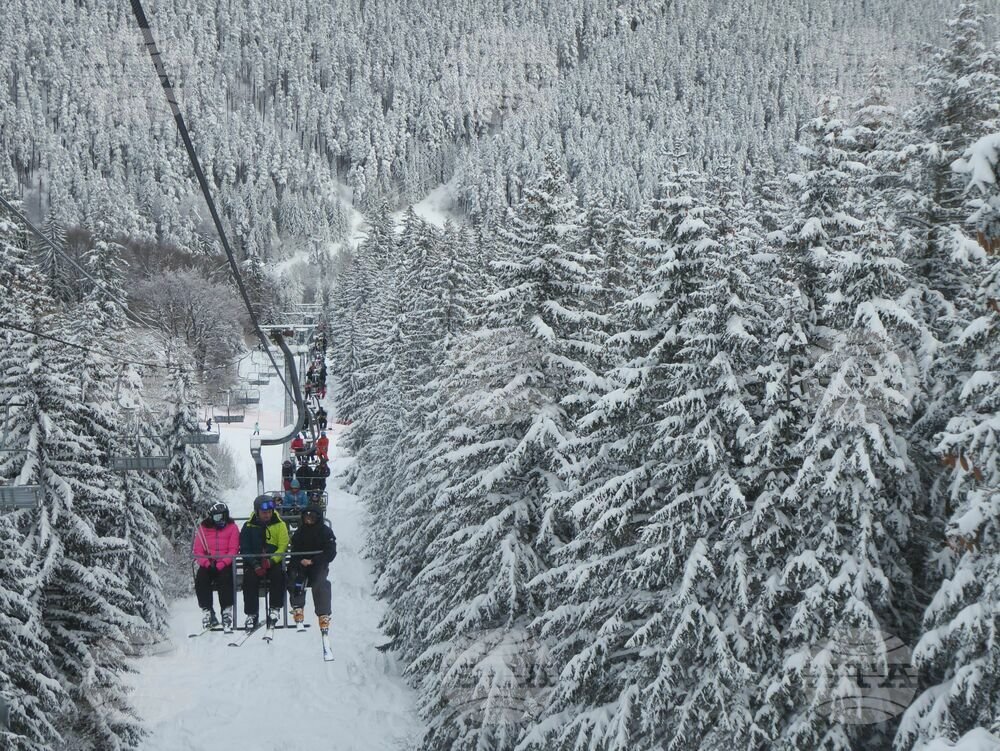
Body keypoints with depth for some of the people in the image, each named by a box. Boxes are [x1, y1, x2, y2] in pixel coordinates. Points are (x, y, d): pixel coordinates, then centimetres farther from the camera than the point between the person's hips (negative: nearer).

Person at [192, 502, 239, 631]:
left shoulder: (232, 527, 5)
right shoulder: (203, 529, 10)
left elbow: (233, 550, -4)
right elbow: (197, 550, 4)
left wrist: (221, 564, -18)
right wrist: (207, 563, -14)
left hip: (225, 564, -2)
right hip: (208, 564, 2)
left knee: (224, 578, -33)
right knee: (200, 579, -27)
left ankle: (227, 612, -30)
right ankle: (207, 612, -24)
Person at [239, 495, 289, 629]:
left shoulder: (279, 524, 3)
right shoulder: (249, 526, 4)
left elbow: (283, 547, -5)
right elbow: (244, 549, -1)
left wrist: (271, 561, -23)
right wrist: (255, 565, -19)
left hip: (274, 562, 0)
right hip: (254, 562, 0)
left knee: (278, 575, -32)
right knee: (250, 578, -29)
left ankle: (275, 609, -21)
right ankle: (251, 614, -22)